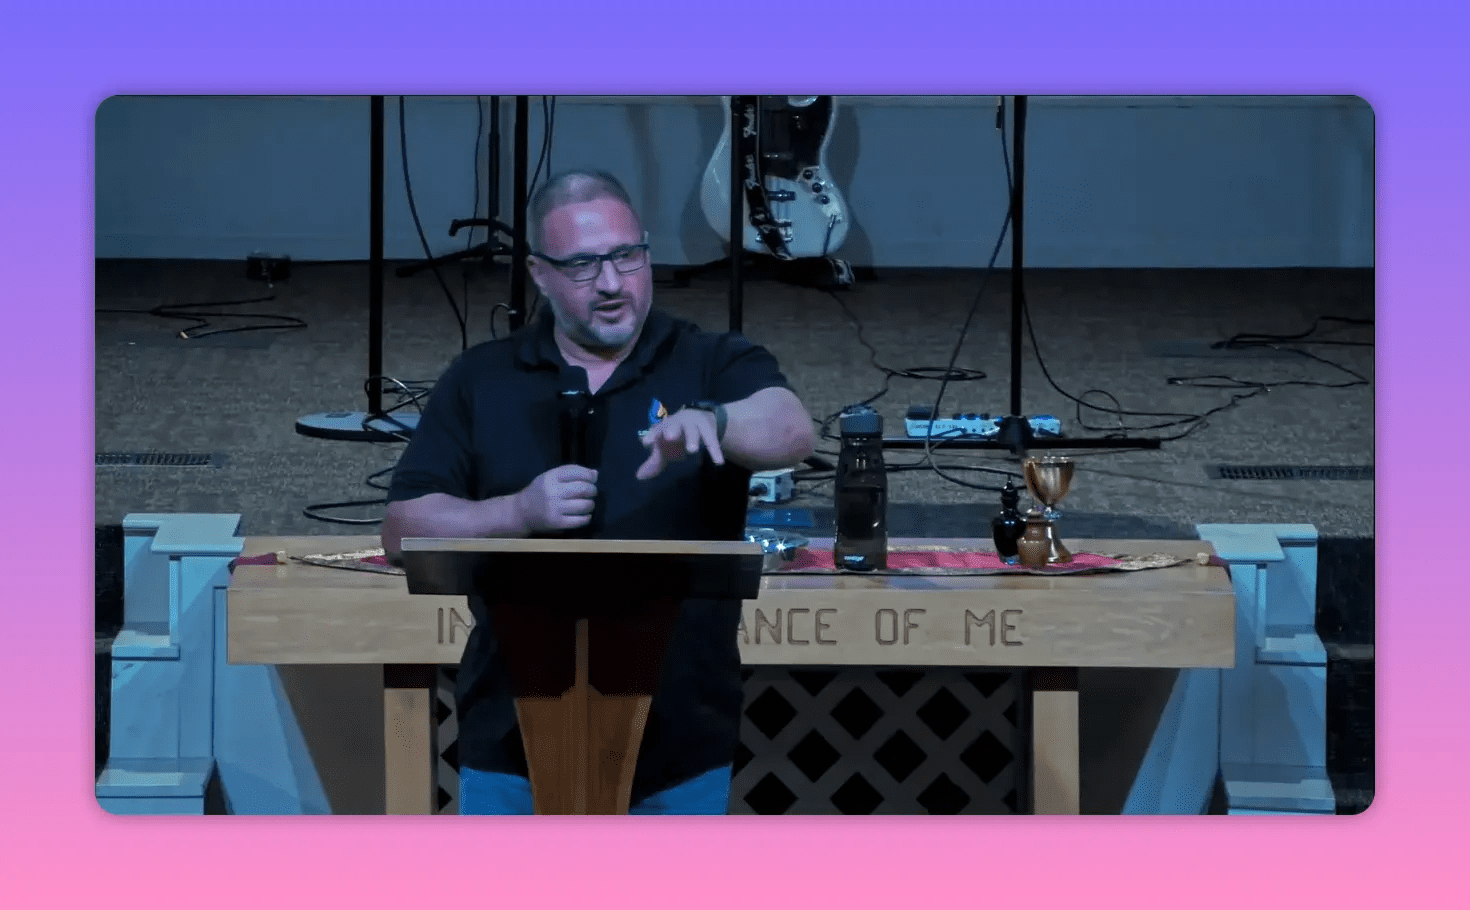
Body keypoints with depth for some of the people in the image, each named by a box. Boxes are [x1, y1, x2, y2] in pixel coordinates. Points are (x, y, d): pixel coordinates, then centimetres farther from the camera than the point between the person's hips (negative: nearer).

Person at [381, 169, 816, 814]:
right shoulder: (479, 382, 6)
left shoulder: (712, 366, 2)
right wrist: (519, 513, -14)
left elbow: (793, 430, -19)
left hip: (682, 752, -1)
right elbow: (403, 532, 2)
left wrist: (711, 419, -39)